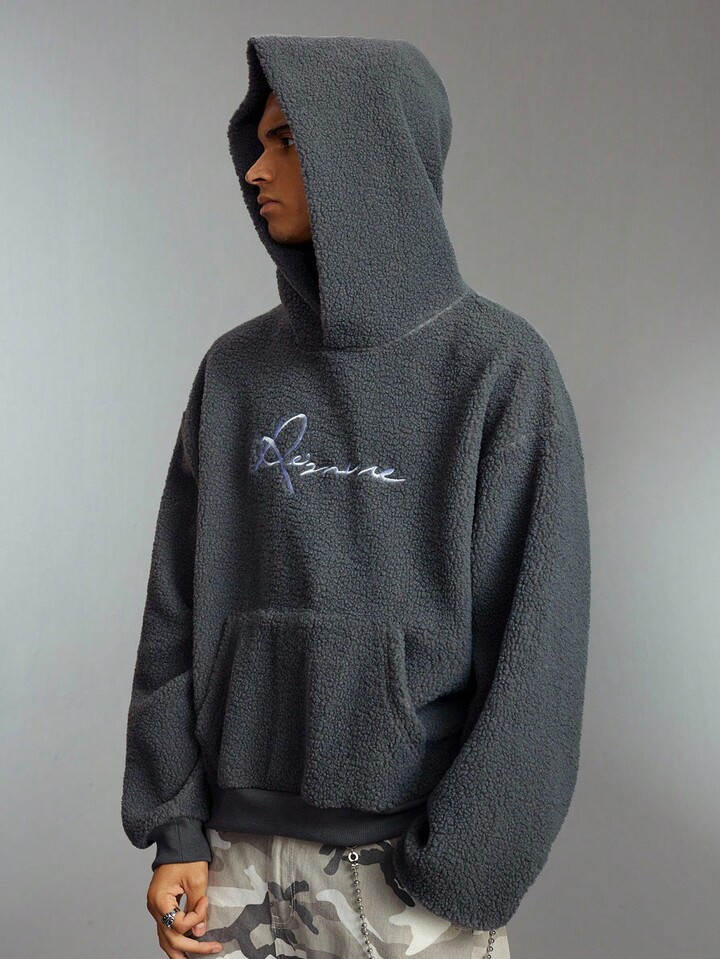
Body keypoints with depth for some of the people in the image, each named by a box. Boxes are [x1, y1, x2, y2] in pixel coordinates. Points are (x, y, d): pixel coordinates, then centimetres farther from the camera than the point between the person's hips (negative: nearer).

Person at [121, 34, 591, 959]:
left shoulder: (501, 368, -7)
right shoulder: (235, 371, 4)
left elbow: (536, 641, -10)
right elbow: (181, 606, 4)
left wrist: (463, 884, -13)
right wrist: (173, 830, -2)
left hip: (419, 857, -3)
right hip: (245, 848, 4)